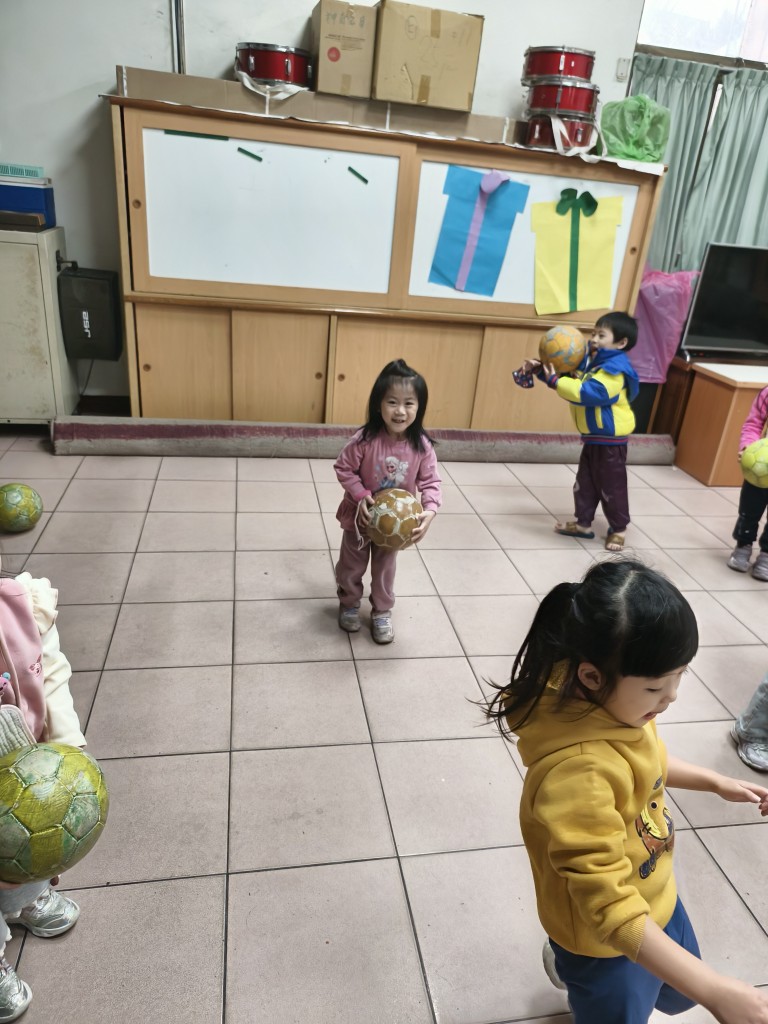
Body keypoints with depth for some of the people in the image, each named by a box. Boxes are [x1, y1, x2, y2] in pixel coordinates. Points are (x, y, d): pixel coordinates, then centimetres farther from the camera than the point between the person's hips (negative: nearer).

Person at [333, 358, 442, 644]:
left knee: (385, 569, 20)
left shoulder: (421, 445, -19)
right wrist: (361, 497, -26)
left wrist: (429, 510, -25)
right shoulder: (365, 439, -26)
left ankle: (382, 612, 42)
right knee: (351, 566, 20)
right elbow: (343, 468, -16)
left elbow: (430, 481, -11)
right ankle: (349, 604, 45)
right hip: (359, 517, -1)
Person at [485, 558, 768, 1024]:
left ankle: (568, 964, 53)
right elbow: (612, 911, -35)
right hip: (608, 940, -7)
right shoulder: (576, 773, -41)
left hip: (655, 895, 8)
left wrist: (717, 782, 7)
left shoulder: (616, 699, -17)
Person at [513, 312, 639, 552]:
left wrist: (554, 381, -33)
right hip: (592, 437, 9)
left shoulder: (615, 370, -24)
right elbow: (566, 372, 13)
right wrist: (540, 368, -5)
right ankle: (583, 523, 28)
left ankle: (618, 529, 20)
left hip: (610, 440, -9)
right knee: (585, 483, 16)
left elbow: (587, 393, -35)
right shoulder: (589, 359, 5)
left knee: (611, 487, 4)